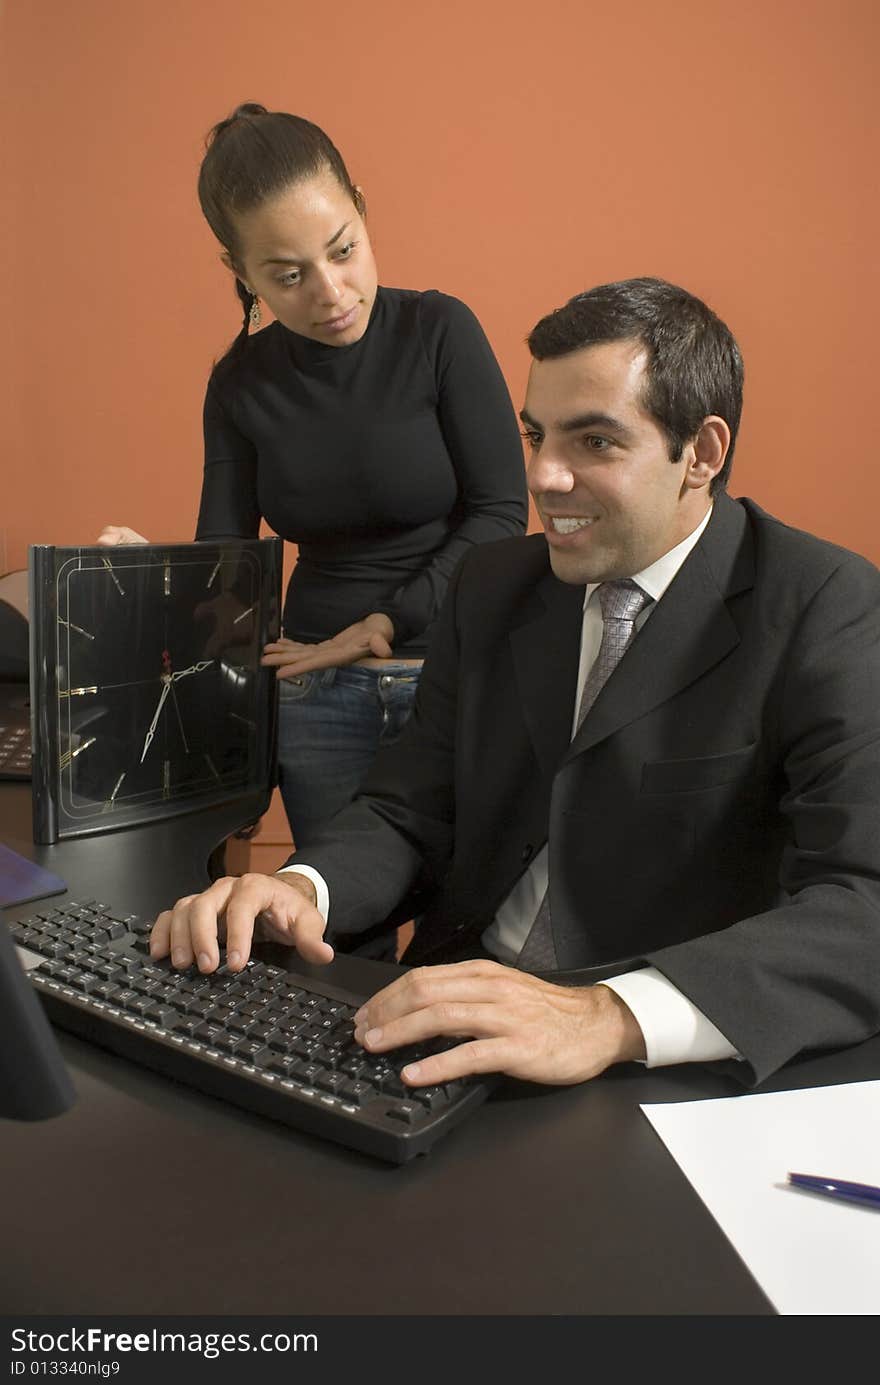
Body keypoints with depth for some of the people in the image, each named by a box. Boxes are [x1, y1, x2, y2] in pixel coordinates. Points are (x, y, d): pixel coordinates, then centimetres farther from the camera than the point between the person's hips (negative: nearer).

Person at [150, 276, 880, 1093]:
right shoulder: (491, 588, 6)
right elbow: (411, 814, 6)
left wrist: (612, 1017, -38)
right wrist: (299, 889, -16)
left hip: (663, 1070, -4)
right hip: (459, 1022, 5)